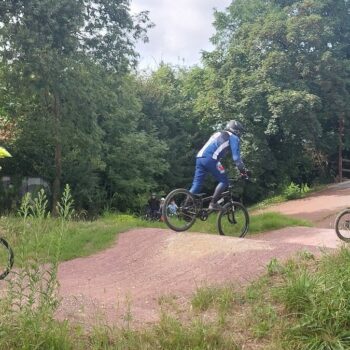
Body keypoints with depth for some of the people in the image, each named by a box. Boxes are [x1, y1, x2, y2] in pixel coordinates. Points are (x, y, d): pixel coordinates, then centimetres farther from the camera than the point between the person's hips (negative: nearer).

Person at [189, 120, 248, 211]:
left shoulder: (218, 134, 36)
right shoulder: (233, 137, 11)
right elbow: (236, 156, 1)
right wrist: (243, 171, 6)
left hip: (200, 157, 8)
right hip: (210, 159, -8)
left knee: (196, 185, 6)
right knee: (224, 181, 5)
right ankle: (213, 203, -4)